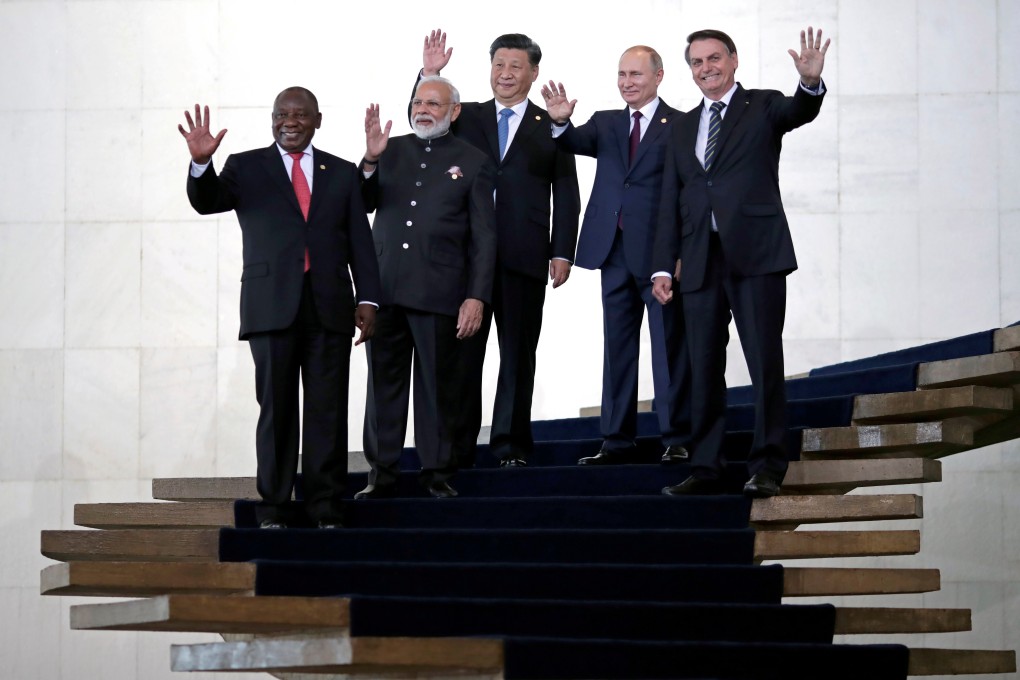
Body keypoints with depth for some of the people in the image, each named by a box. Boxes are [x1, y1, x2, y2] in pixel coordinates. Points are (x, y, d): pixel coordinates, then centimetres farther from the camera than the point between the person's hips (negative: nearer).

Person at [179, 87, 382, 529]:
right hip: (273, 306, -1)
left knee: (328, 410, 0)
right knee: (275, 409, -2)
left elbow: (360, 242, 12)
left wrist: (368, 298, 2)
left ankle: (326, 509, 3)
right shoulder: (246, 168, 11)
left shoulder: (342, 173, 16)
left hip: (330, 308, 2)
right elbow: (207, 202, -5)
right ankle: (272, 509, 2)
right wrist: (201, 163, -24)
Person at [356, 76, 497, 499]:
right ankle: (382, 473, 12)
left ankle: (437, 472, 10)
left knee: (438, 384, 2)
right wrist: (370, 161, -10)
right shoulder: (391, 150, 14)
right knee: (383, 381, 6)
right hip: (385, 288, 3)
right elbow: (364, 204, 7)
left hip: (439, 291, -3)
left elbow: (483, 237, 2)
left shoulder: (472, 162, 5)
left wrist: (477, 296, -6)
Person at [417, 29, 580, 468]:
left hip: (525, 256, -1)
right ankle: (457, 449, 5)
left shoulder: (550, 126, 8)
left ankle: (512, 444, 12)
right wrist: (430, 74, -12)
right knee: (463, 351, 2)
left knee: (518, 353, 5)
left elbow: (566, 196, 5)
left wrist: (562, 251, -3)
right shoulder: (466, 117, 14)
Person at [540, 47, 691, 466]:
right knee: (617, 345, 9)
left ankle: (676, 440, 5)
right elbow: (578, 143, -4)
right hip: (615, 252, 5)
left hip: (660, 253, -5)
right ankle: (617, 441, 13)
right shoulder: (606, 124, 14)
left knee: (669, 346, 0)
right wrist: (561, 122, -26)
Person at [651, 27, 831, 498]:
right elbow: (671, 202, 17)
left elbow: (799, 112, -16)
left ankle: (766, 467, -3)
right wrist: (663, 265, 8)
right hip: (701, 261, 5)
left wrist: (810, 82, -39)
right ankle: (706, 468, 11)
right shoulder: (683, 128, 19)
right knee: (704, 369, 5)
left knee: (765, 363, -7)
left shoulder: (763, 107, 7)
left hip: (756, 254, -4)